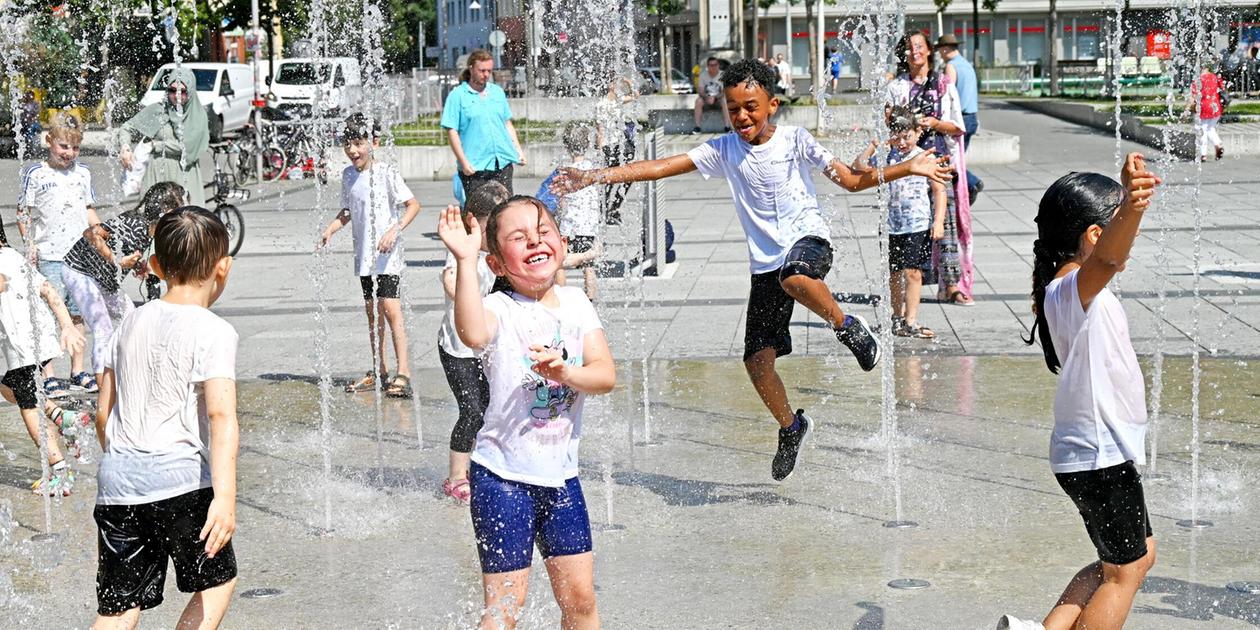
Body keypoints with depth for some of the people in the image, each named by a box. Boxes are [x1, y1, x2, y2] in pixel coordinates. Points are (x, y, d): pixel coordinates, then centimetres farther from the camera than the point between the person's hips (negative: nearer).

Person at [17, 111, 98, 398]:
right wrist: (30, 243, -12)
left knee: (78, 313, 9)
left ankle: (78, 370, 19)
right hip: (49, 256, -4)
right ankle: (48, 376, 0)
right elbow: (23, 213, -1)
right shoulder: (36, 174, -3)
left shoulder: (82, 172, 11)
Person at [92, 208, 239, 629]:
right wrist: (225, 495, -26)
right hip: (180, 478, -5)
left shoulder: (131, 323, 13)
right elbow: (221, 416, -19)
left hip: (117, 480, 5)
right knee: (218, 579, 17)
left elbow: (104, 413, 17)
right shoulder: (214, 332, -6)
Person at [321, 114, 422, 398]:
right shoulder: (348, 175, 8)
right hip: (364, 254, 7)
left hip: (388, 253, -7)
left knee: (390, 308, -14)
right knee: (372, 311, 12)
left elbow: (413, 205, -11)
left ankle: (403, 372, -15)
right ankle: (379, 372, 21)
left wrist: (394, 230, -23)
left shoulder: (387, 173, -10)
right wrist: (330, 229, 2)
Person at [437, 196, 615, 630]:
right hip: (503, 475, -5)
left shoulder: (575, 303, 4)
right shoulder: (500, 309, -12)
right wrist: (464, 260, -42)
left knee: (580, 595, 9)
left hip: (560, 474, 5)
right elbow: (473, 334, -38)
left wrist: (566, 373, -25)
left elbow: (606, 375, -5)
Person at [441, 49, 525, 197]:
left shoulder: (498, 92, 15)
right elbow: (452, 131, -6)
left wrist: (518, 151, 11)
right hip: (475, 167, -5)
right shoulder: (457, 95, -1)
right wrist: (463, 162, -13)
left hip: (503, 163, 5)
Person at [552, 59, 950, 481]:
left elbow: (851, 180, 3)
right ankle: (790, 427, 25)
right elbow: (662, 167, -5)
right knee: (757, 359, -1)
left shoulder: (795, 139, -1)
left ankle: (848, 328, -14)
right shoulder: (724, 150, 3)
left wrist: (909, 168, -9)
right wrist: (595, 176, -15)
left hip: (808, 239, -4)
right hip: (766, 262, 4)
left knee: (794, 276, -41)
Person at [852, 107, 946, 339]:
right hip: (892, 225, 4)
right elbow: (859, 166, 6)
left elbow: (939, 191, 0)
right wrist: (874, 144, 1)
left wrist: (939, 221, -7)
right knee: (894, 273, 11)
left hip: (918, 224, -3)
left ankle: (910, 321, -5)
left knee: (913, 271, -8)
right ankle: (898, 317, 25)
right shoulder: (885, 159, 6)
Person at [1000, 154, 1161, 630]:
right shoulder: (1073, 288, -25)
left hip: (1100, 450, 10)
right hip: (1100, 454, -10)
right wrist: (1131, 210, -67)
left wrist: (1125, 194, 40)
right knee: (1124, 571, 3)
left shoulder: (1064, 286, 6)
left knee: (1139, 555, 20)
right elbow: (1106, 259, -49)